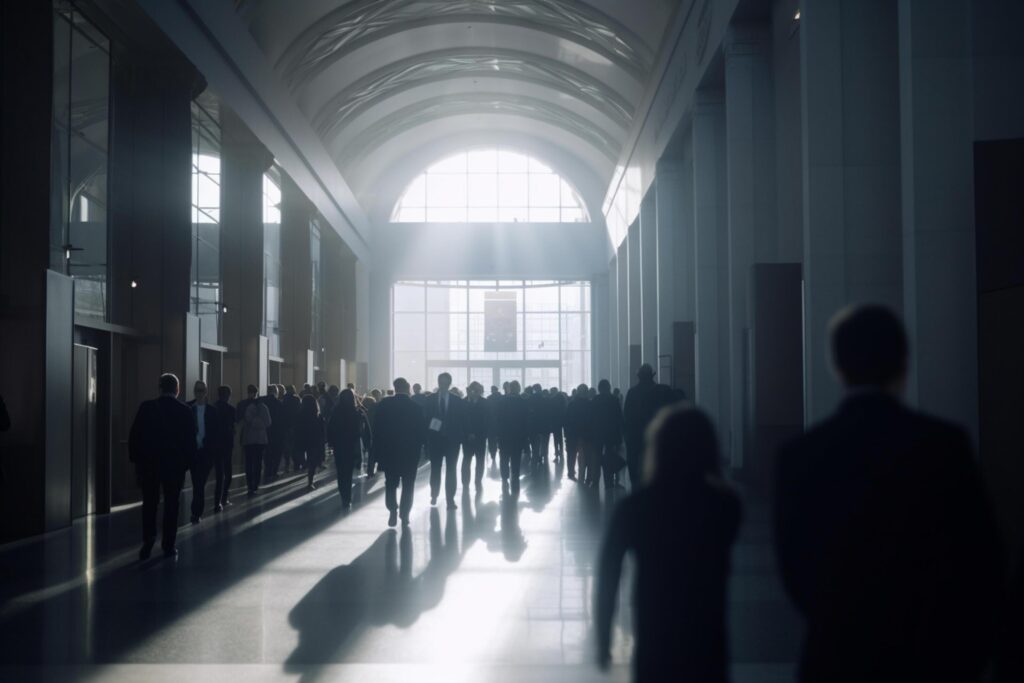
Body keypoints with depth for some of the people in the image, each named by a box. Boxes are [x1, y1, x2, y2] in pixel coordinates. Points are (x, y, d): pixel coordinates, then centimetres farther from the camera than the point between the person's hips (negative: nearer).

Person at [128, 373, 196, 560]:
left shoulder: (146, 407, -5)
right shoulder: (185, 411, -6)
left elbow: (134, 435, -3)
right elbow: (190, 440, -4)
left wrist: (135, 458, 6)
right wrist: (187, 461, 6)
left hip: (148, 463, 1)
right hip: (175, 464, -1)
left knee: (149, 503, 11)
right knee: (171, 504, 7)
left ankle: (148, 540, -5)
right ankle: (168, 546, 7)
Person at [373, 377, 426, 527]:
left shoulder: (384, 405, -6)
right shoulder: (416, 407, -7)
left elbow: (376, 429, -4)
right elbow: (421, 431, -4)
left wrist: (377, 450, 2)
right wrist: (417, 448, 9)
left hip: (389, 450, 1)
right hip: (411, 451, 0)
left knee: (390, 483, 11)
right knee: (408, 485, 9)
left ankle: (393, 511, -4)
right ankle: (404, 515, 5)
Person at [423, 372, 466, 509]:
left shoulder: (458, 401, 0)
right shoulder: (430, 400, 1)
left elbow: (462, 421, 1)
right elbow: (425, 419, 1)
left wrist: (460, 438, -7)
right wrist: (427, 437, -8)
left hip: (452, 440, -1)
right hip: (435, 439, 1)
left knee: (451, 470, -1)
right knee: (435, 469, 10)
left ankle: (450, 499, 1)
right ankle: (434, 495, 24)